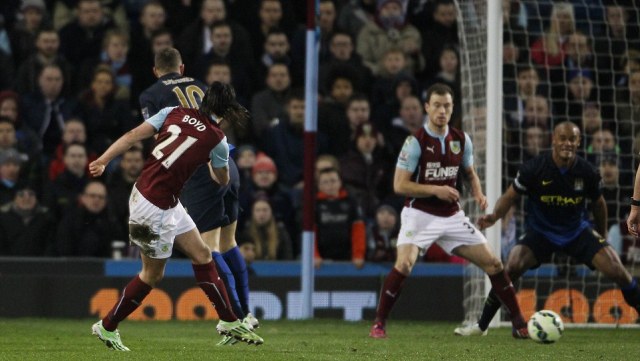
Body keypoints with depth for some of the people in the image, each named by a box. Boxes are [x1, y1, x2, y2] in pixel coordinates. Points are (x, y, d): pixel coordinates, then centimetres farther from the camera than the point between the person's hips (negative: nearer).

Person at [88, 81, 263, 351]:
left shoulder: (174, 113, 3)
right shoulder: (216, 140, -8)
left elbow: (133, 136, -5)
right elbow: (222, 179, 13)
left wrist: (103, 160, -4)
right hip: (155, 206, -7)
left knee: (202, 255, 14)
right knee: (153, 274, 9)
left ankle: (228, 322, 22)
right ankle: (107, 327, 21)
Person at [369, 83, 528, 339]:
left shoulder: (461, 140, 3)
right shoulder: (416, 142, -12)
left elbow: (470, 173, 19)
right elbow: (399, 185, -13)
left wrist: (478, 193, -2)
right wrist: (435, 190, -22)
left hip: (452, 216, 5)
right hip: (420, 214, -5)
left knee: (493, 263, 1)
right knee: (404, 264, -27)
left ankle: (519, 324, 13)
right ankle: (379, 324, -11)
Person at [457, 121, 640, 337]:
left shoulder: (587, 172, -12)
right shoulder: (534, 169, -17)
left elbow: (598, 203, 7)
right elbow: (511, 196, -8)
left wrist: (602, 237, 17)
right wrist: (495, 216, -28)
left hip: (578, 232, 1)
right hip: (540, 232, -1)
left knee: (617, 271, -14)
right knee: (512, 267, -24)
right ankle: (481, 326, -10)